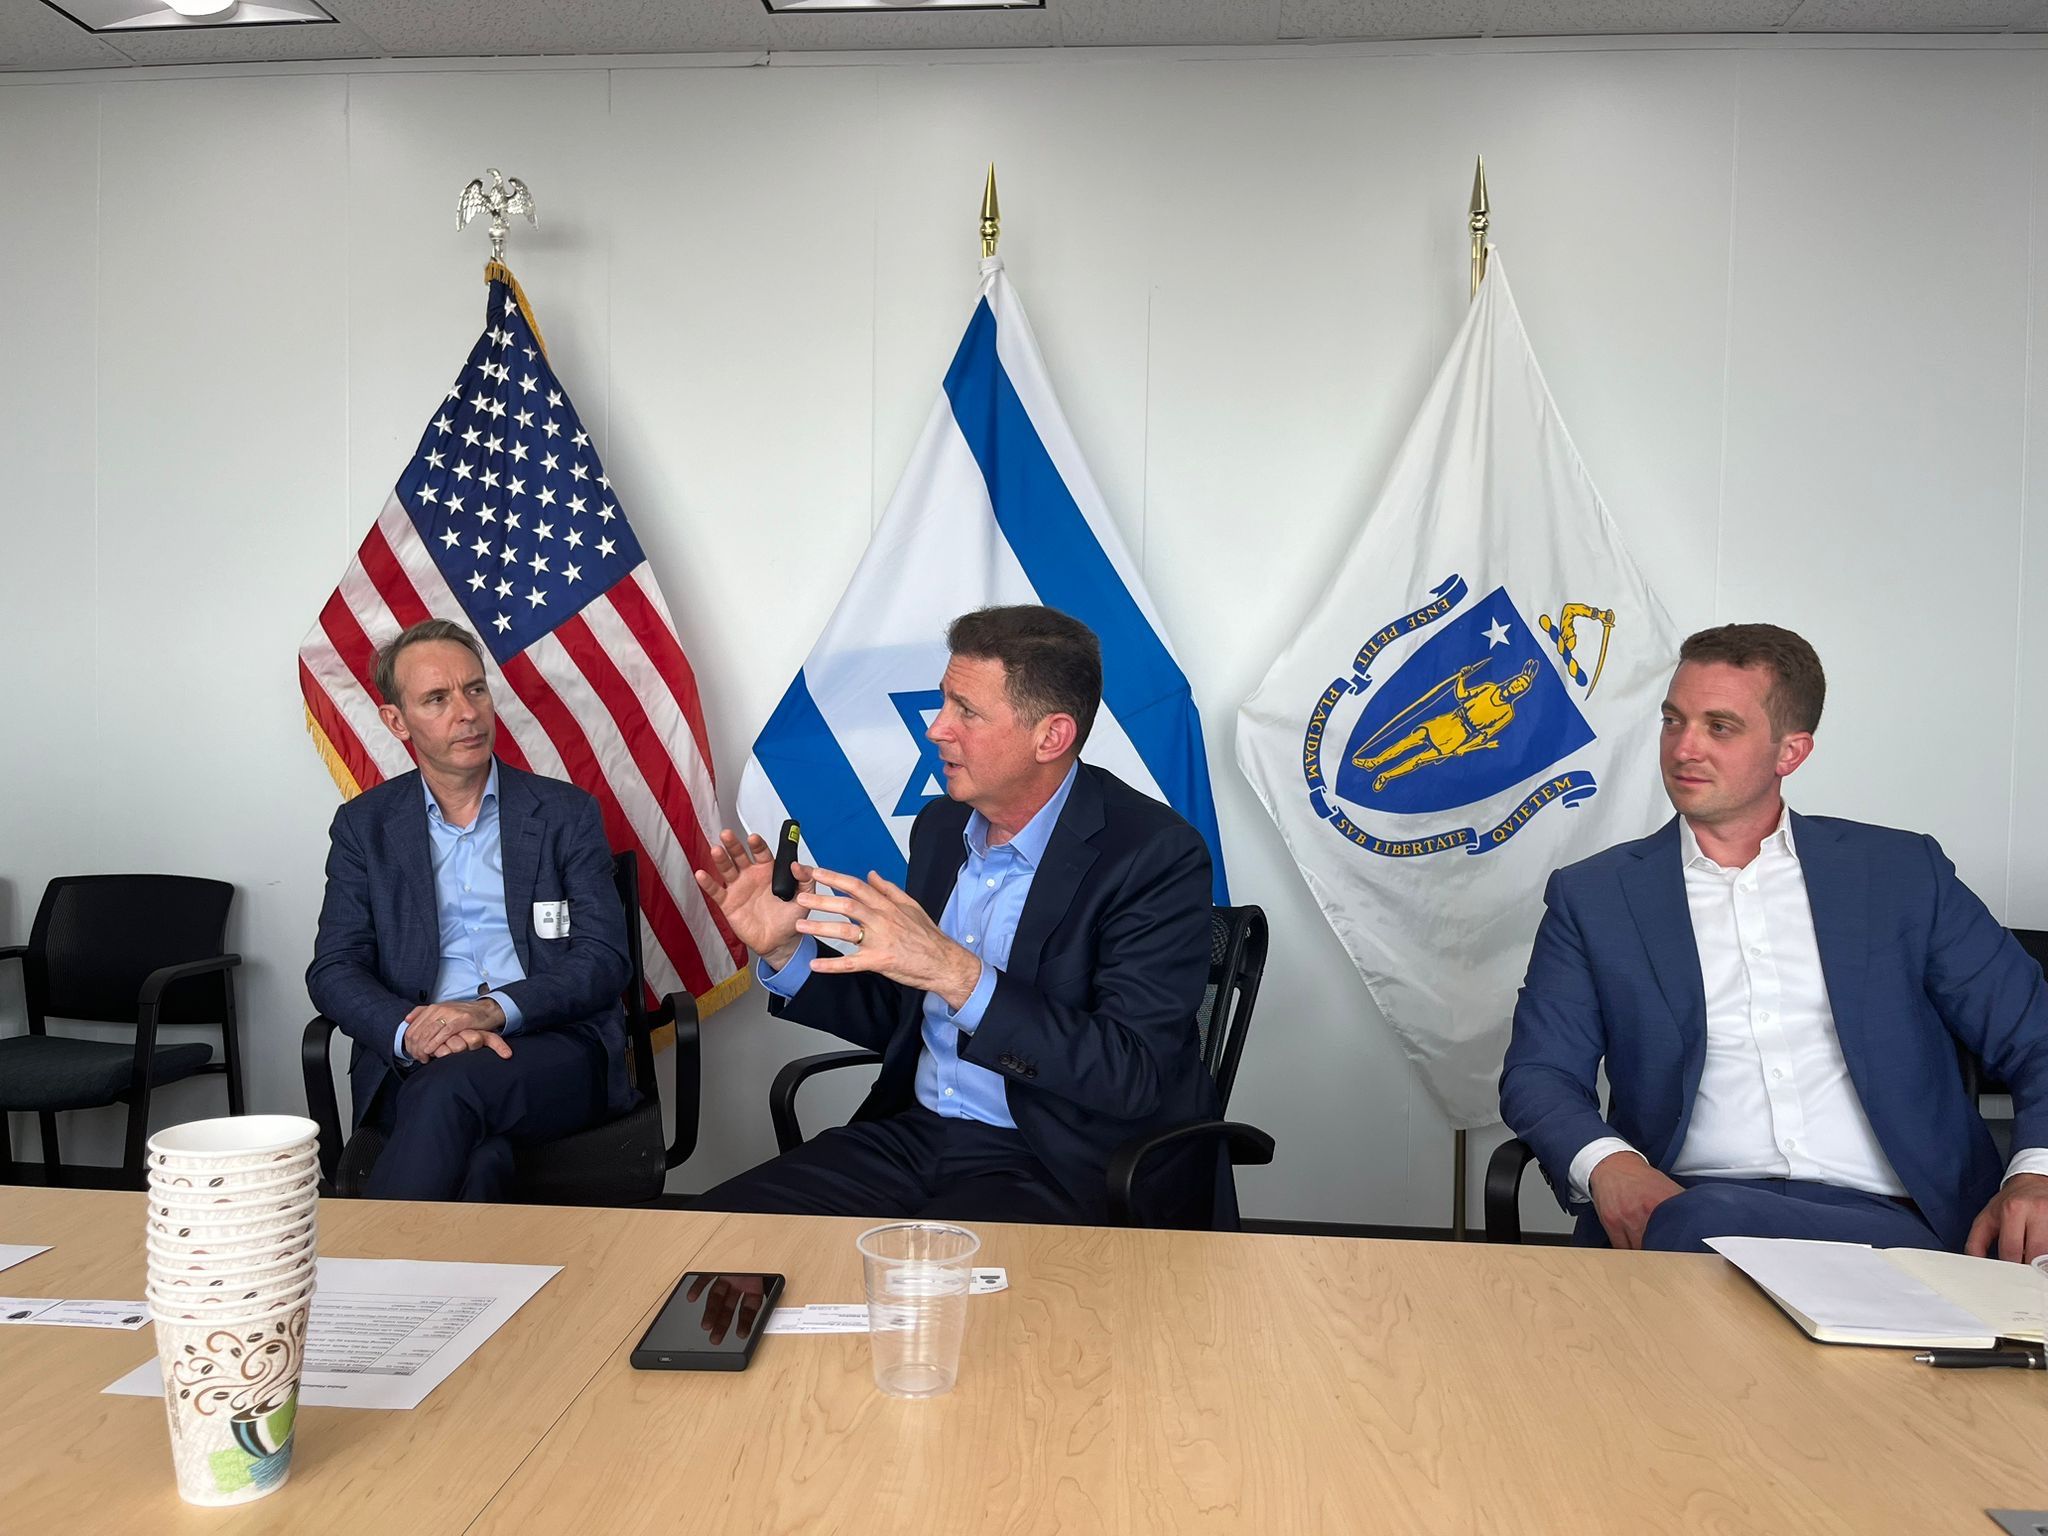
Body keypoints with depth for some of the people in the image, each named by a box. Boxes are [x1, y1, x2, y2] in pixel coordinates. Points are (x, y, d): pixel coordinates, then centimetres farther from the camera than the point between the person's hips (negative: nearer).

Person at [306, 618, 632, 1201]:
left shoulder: (566, 813, 9)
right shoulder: (363, 826, 14)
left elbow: (604, 959, 1)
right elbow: (334, 971, 6)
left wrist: (495, 1010, -18)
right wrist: (411, 1032, -17)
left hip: (554, 1049, 0)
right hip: (416, 1061, 0)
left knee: (450, 1087, -34)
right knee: (479, 1156, -35)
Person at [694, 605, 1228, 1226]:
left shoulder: (1156, 855, -15)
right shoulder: (940, 825, 6)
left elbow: (1134, 1078, -23)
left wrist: (956, 973, -31)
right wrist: (784, 950, -2)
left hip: (1064, 1171, -6)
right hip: (917, 1133, 7)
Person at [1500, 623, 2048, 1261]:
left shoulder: (1903, 872, 14)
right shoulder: (1591, 895, 11)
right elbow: (1537, 1073, 6)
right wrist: (1605, 1163, -16)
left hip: (1890, 1219, 0)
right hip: (1678, 1209, 0)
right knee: (1700, 1222, -37)